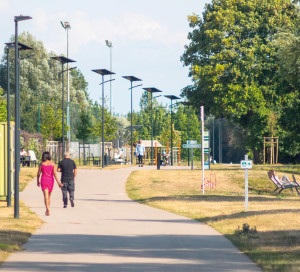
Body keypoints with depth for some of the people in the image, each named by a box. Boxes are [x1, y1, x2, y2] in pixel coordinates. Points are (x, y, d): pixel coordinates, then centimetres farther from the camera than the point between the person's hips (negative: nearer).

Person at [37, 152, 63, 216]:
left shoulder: (42, 164, 0)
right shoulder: (52, 163, 1)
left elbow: (38, 174, 3)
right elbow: (54, 173, -5)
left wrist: (38, 181, 18)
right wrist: (58, 182, -5)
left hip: (44, 180, -2)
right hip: (51, 180, 2)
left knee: (46, 196, -9)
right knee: (49, 196, 17)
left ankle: (48, 209, -27)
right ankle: (47, 210, 24)